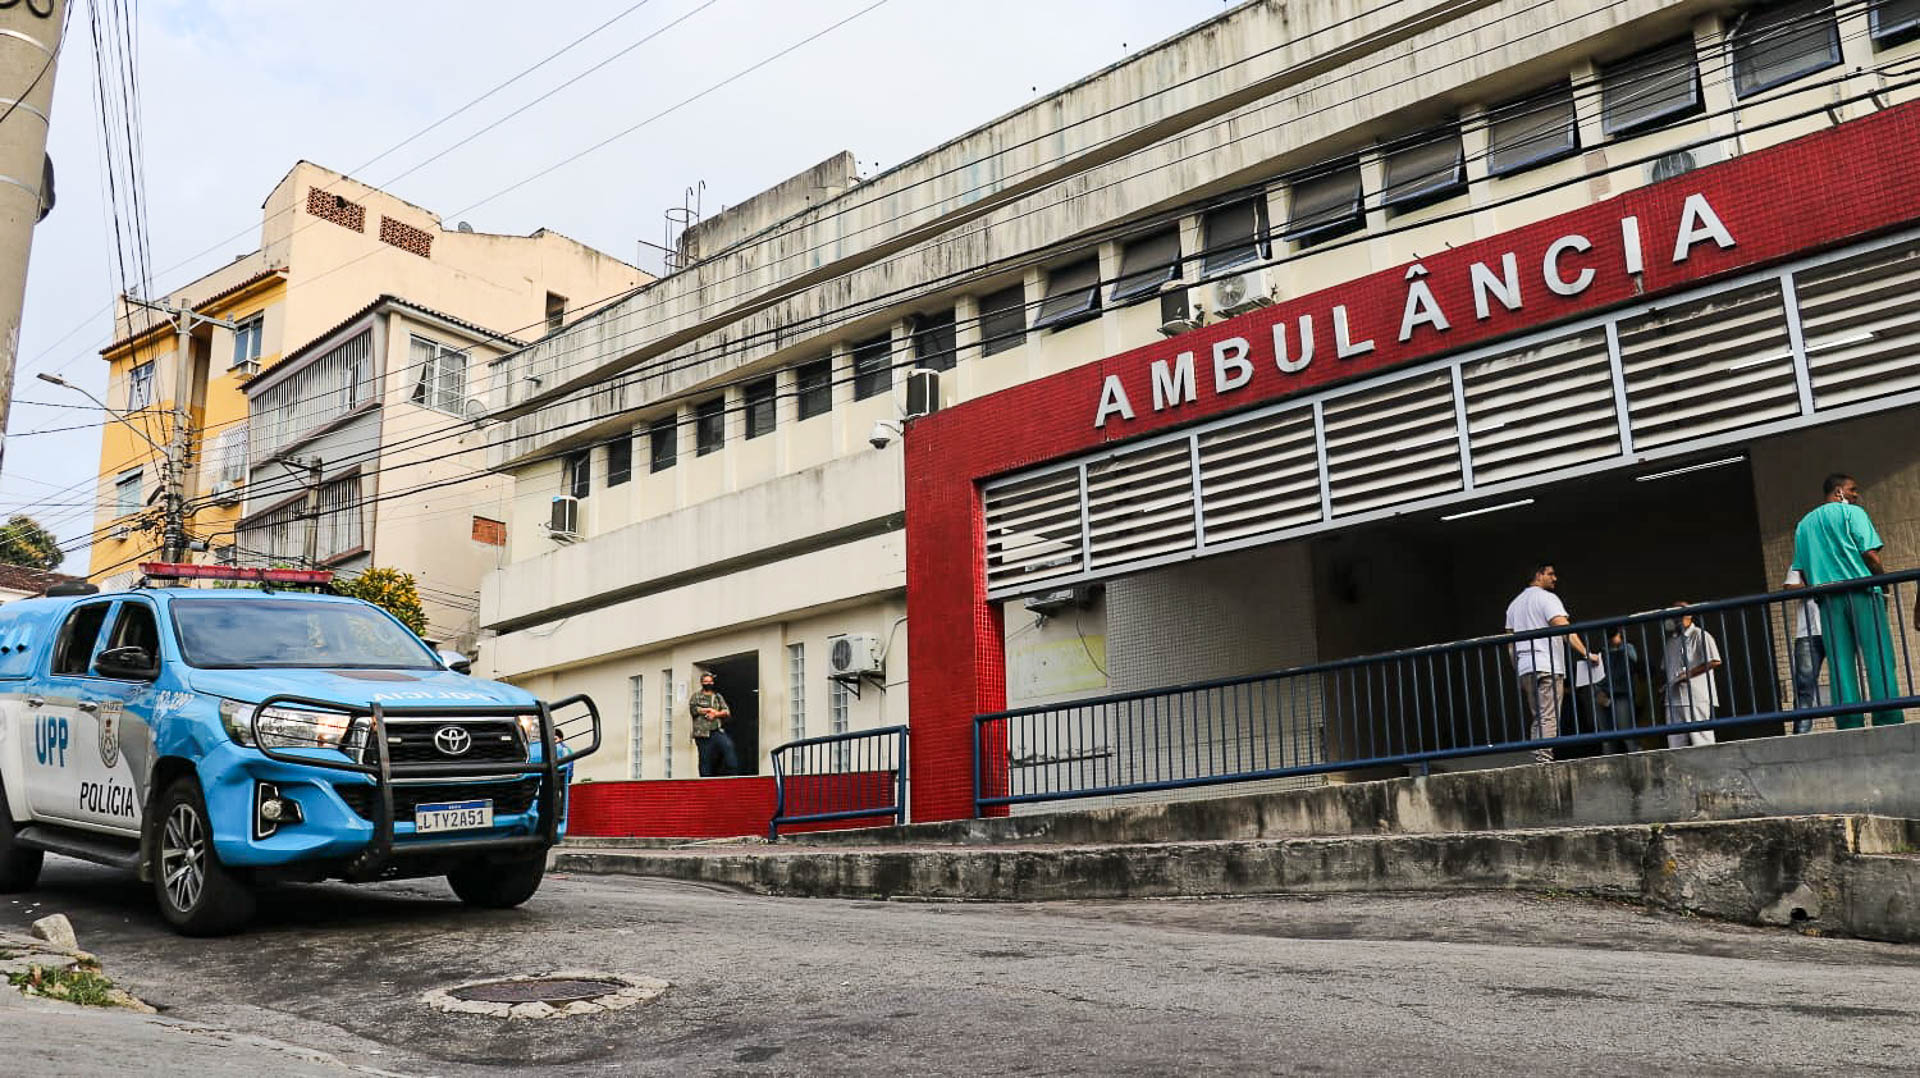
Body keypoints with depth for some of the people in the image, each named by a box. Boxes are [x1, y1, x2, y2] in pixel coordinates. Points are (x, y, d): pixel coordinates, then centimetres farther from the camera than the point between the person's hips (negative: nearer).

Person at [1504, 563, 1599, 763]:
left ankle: (1537, 760, 6)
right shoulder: (1547, 598, -3)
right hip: (1547, 667, -8)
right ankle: (1545, 760, -18)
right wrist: (1586, 654, -21)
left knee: (1537, 718, 10)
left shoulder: (1514, 603, 21)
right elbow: (1565, 628, -16)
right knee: (1549, 718, -11)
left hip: (1524, 669, 8)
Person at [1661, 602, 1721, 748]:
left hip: (1697, 698, -7)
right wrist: (1667, 683, 6)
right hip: (1674, 699, 7)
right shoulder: (1671, 640, 20)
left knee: (1702, 741, -5)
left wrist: (1688, 674, -13)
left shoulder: (1700, 636, -2)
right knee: (1675, 742, 2)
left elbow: (1715, 661, -12)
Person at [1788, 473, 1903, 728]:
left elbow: (1802, 572, 16)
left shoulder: (1804, 523, 21)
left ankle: (1850, 723, -6)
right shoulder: (1852, 512, 3)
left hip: (1828, 600, 5)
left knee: (1840, 663, 0)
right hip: (1861, 592, -5)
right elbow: (1869, 553, -7)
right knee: (1878, 658, -5)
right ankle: (1888, 720, -12)